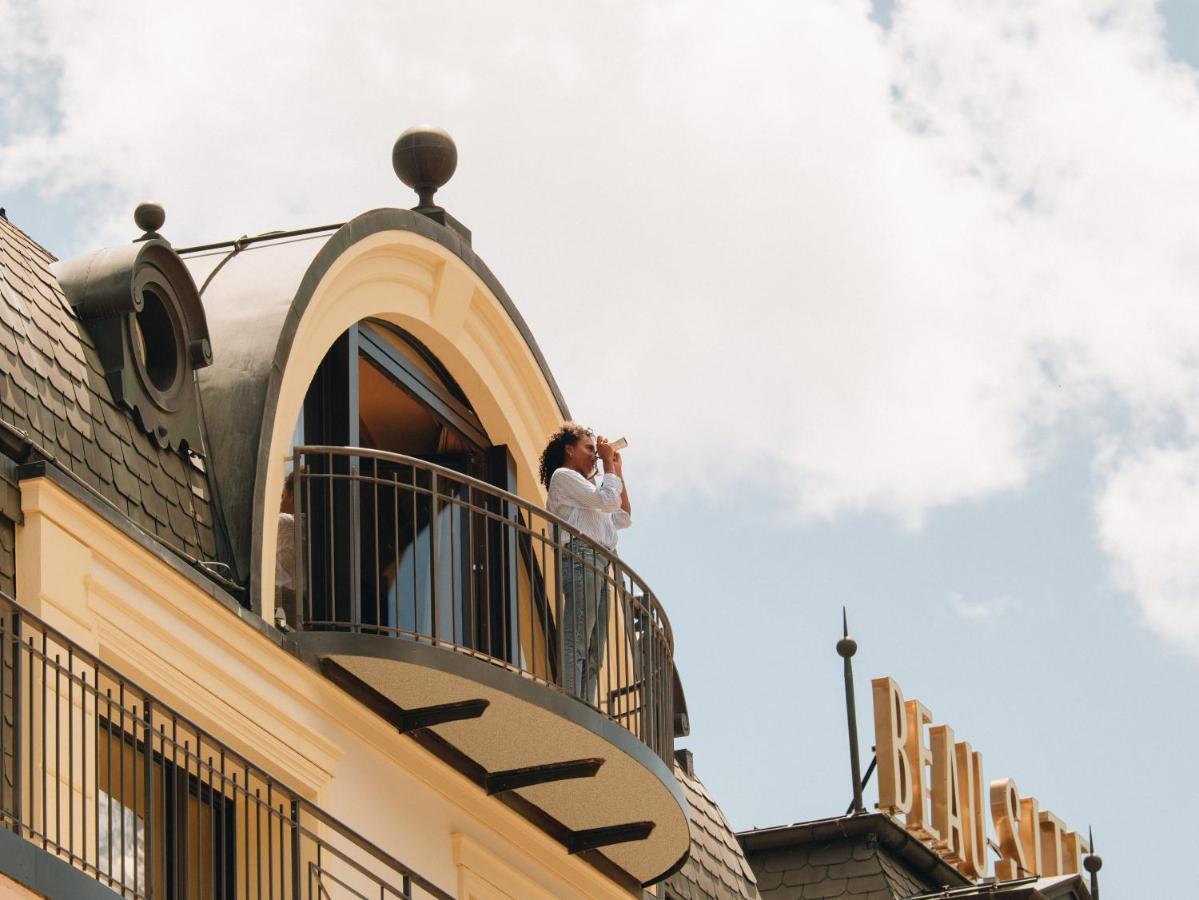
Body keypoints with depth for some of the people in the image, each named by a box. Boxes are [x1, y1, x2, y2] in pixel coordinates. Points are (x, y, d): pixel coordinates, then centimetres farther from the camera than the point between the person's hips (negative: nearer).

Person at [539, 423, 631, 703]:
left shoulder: (584, 487, 33)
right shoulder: (563, 476, 5)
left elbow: (623, 517, 30)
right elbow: (610, 500, -6)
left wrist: (617, 470, 29)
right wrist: (608, 464, 7)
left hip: (599, 565, 10)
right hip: (581, 557, -10)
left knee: (593, 653, 0)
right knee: (576, 645, -19)